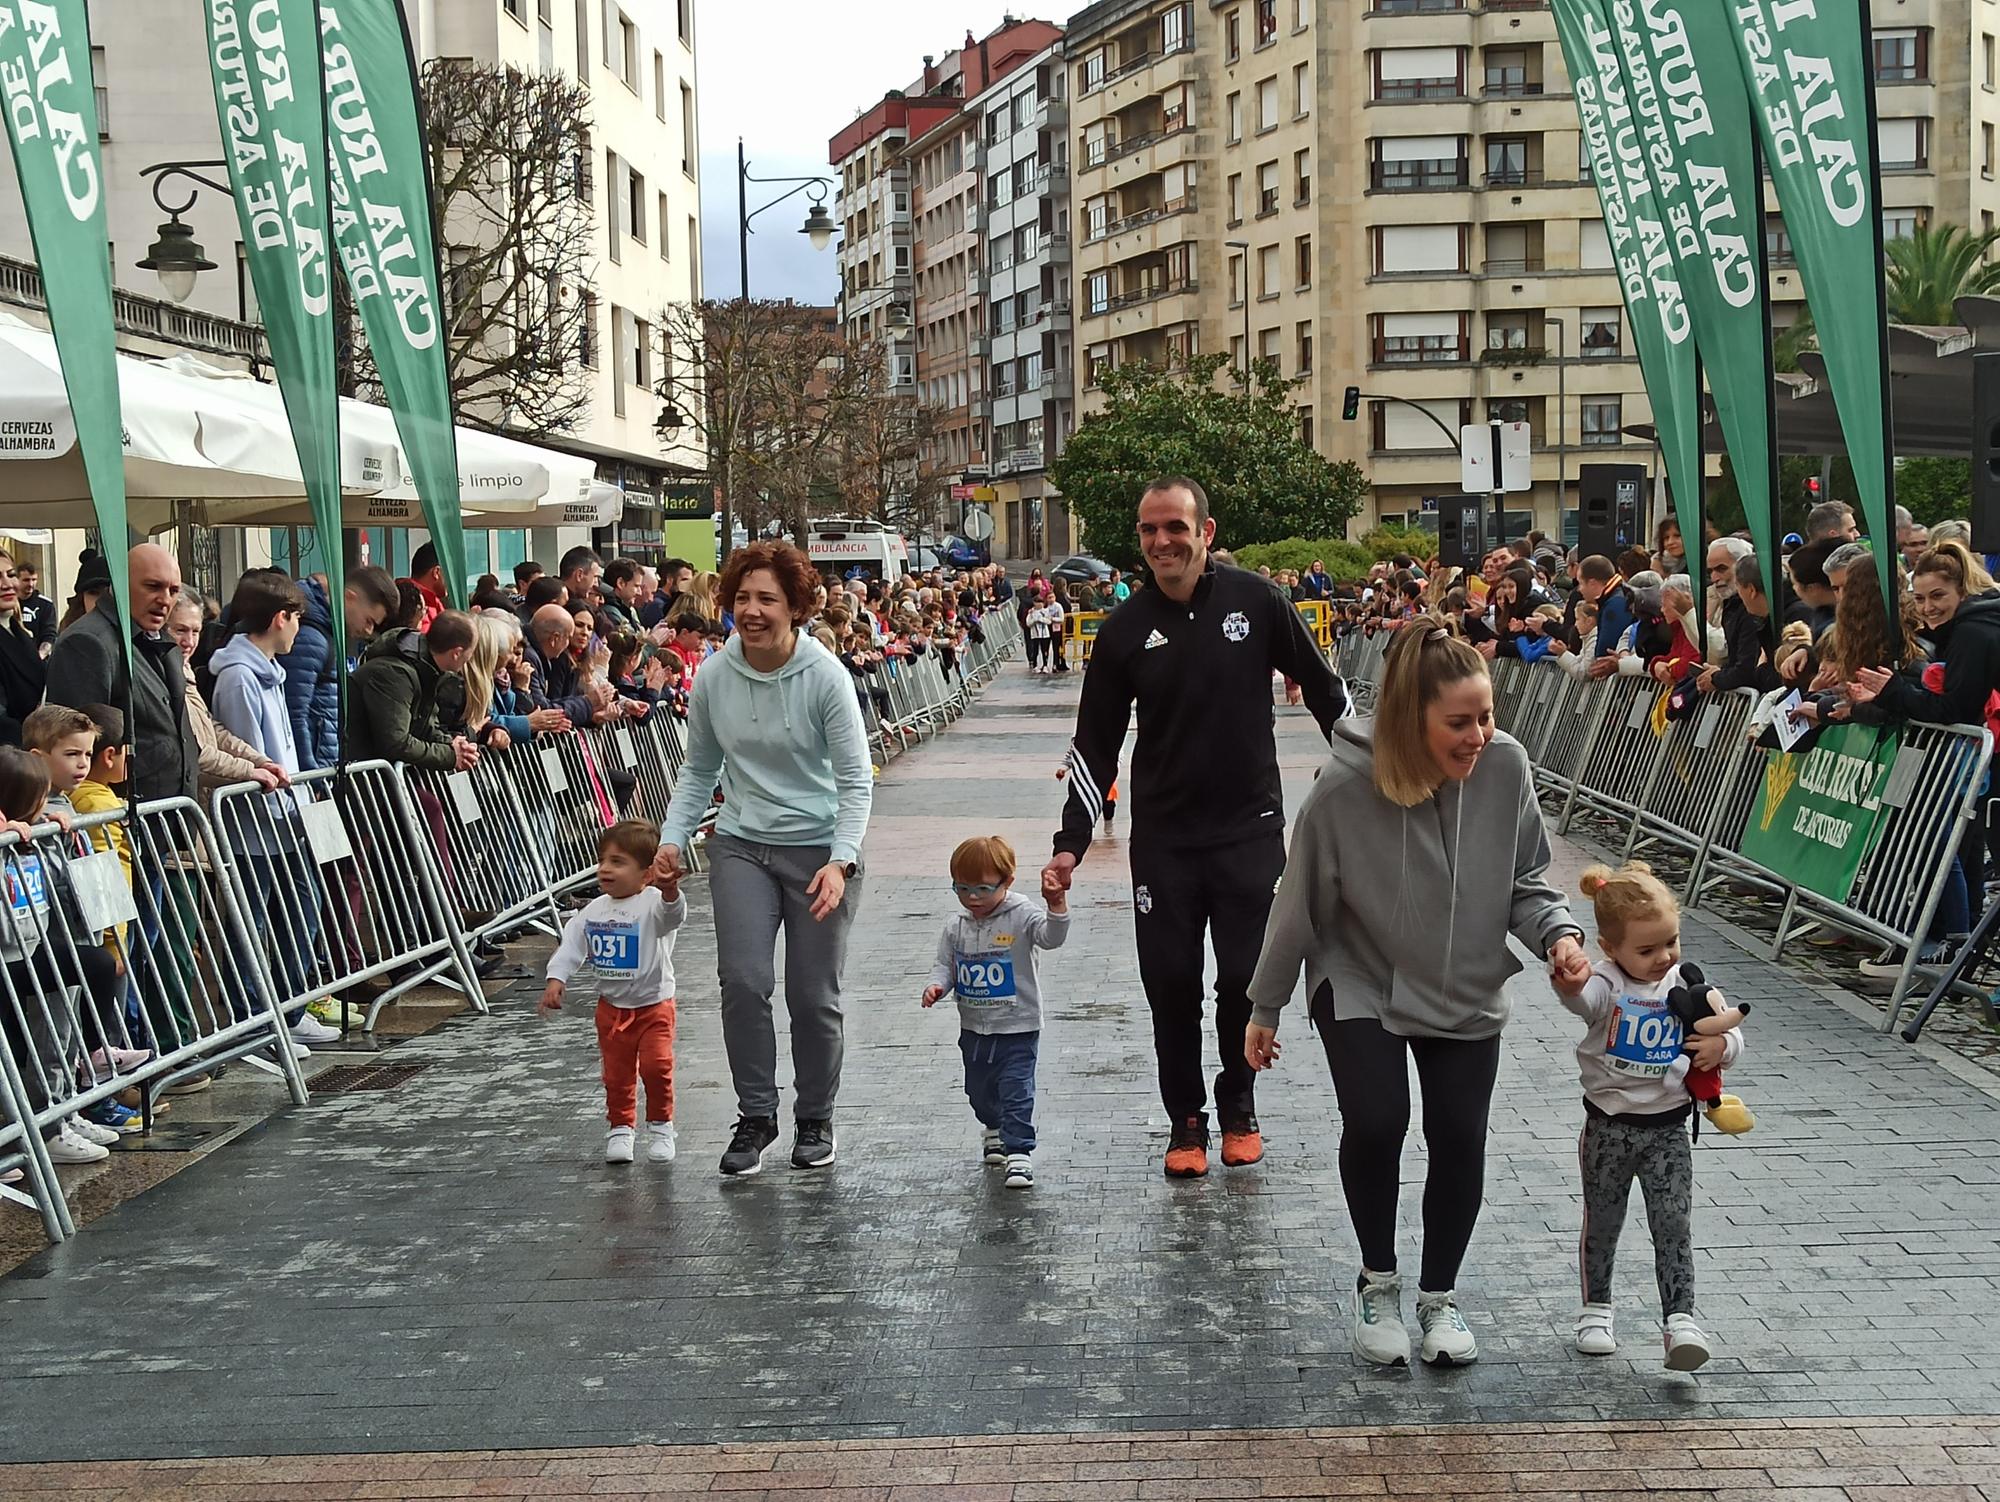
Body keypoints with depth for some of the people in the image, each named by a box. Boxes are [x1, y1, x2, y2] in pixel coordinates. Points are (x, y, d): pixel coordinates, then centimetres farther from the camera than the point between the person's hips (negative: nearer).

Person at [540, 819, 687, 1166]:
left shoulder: (652, 904, -15)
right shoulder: (593, 911, 2)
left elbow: (673, 914, -36)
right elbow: (572, 944, 4)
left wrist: (670, 891, -58)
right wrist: (556, 978, -10)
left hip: (654, 1004, -4)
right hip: (612, 1006, 4)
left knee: (657, 1066, -12)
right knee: (617, 1073, 9)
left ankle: (660, 1126, 7)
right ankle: (620, 1128, 25)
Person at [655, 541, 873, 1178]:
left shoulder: (825, 676, -13)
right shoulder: (713, 677, -3)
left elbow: (855, 780, -11)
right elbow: (698, 771, 11)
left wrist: (841, 861, -23)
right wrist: (672, 839, 0)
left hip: (818, 848, -2)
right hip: (741, 846, 2)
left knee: (814, 995, 3)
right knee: (743, 980, -11)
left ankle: (816, 1120, 24)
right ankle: (755, 1115, 6)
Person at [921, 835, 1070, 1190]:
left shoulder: (1021, 917, -13)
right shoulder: (955, 927, 0)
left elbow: (1052, 937, -28)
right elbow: (945, 965, 6)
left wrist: (1056, 905, -44)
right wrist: (937, 986, -15)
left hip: (1017, 1028, -5)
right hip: (974, 1028, 5)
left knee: (1017, 1092, -10)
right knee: (979, 1091, 22)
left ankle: (1019, 1154, -5)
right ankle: (994, 1129, 49)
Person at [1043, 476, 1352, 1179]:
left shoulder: (1256, 600, -5)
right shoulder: (1125, 630, -1)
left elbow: (1326, 691, 6)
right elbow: (1095, 745, 5)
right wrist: (1070, 843, -1)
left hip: (1250, 830, -1)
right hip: (1162, 838, 1)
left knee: (1247, 980, 0)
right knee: (1170, 982, 1)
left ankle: (1238, 1106, 24)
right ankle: (1186, 1120, 19)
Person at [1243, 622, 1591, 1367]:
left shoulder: (1505, 766, -20)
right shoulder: (1344, 788, -26)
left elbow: (1525, 882, -3)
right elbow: (1300, 903, -11)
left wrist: (1558, 933, -24)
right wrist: (1265, 1007, -1)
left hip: (1467, 992, 3)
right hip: (1361, 985, -2)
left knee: (1460, 1138, -3)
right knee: (1376, 1122, -18)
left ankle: (1440, 1295, 22)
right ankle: (1378, 1284, 9)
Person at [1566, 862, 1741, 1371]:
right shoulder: (1606, 985, -14)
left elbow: (1729, 1033, 9)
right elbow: (1582, 998, -38)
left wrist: (1722, 1047, -17)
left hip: (1668, 1128, 2)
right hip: (1609, 1125, -1)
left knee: (1674, 1224, -6)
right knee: (1602, 1222, 12)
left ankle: (1680, 1319, -5)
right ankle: (1595, 1309, 29)